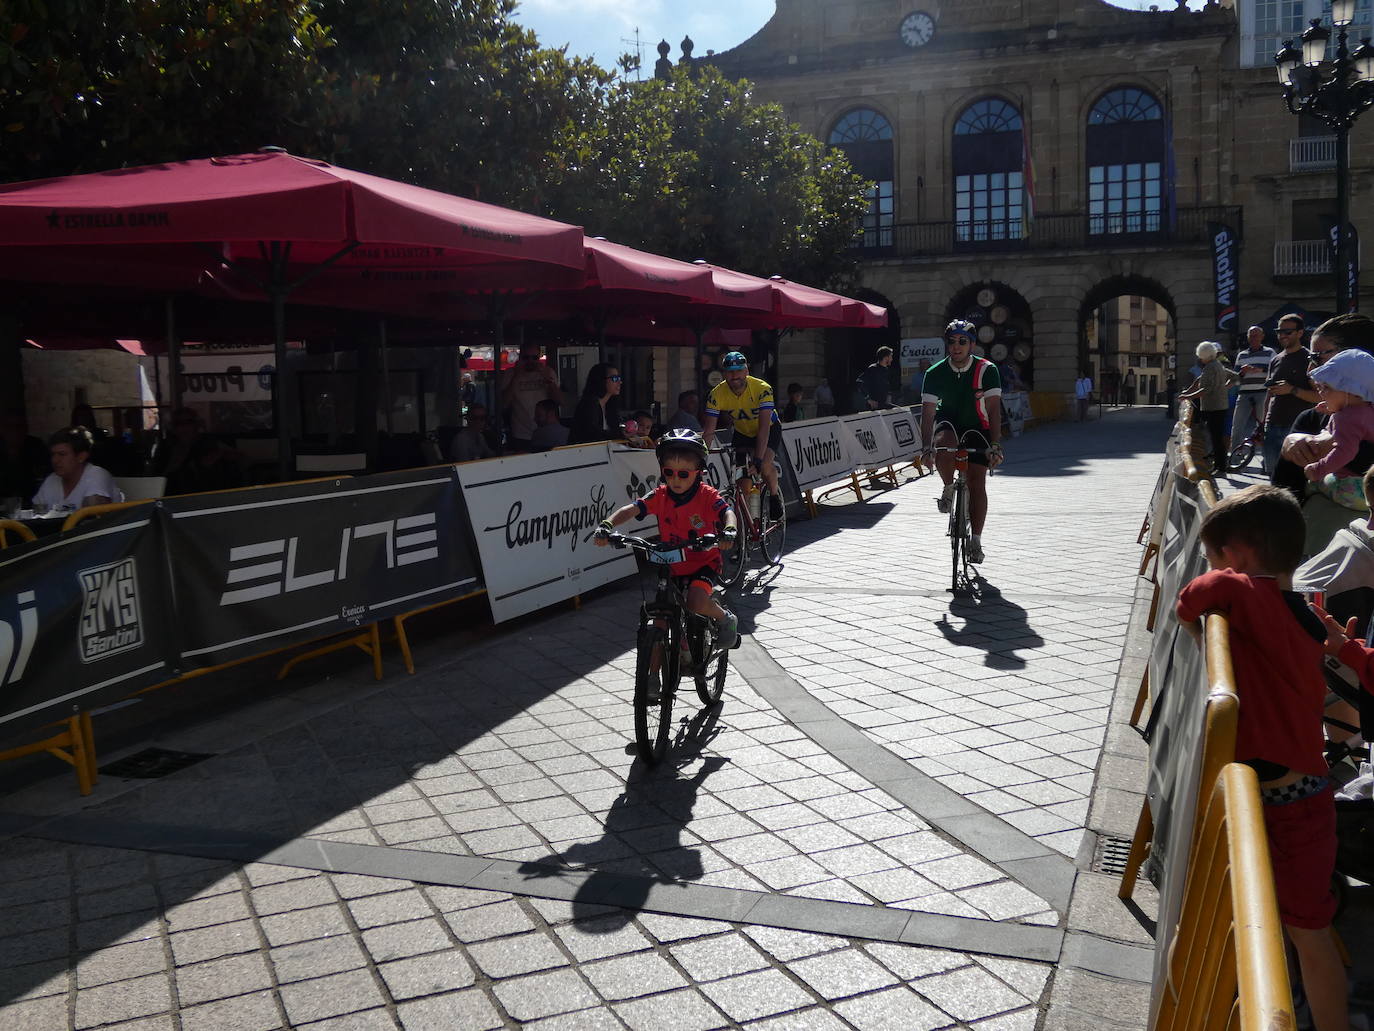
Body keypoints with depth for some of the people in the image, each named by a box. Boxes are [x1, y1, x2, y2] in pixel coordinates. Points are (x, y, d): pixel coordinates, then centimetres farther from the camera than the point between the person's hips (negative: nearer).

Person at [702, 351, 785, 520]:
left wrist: (758, 458, -48)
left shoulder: (762, 389, -32)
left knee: (765, 465, -28)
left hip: (769, 430, -3)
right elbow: (709, 431, -24)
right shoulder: (717, 394, -24)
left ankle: (775, 495, 0)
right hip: (742, 432, 3)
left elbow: (764, 426, -38)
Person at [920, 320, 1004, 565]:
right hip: (949, 423, 0)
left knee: (977, 483, -7)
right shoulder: (935, 373, -16)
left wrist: (995, 446, -35)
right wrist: (926, 447, -32)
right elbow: (928, 412, -20)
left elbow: (994, 410, -24)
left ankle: (976, 540, 5)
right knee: (943, 447, -36)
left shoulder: (986, 370, -19)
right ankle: (949, 488, -6)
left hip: (977, 428, 0)